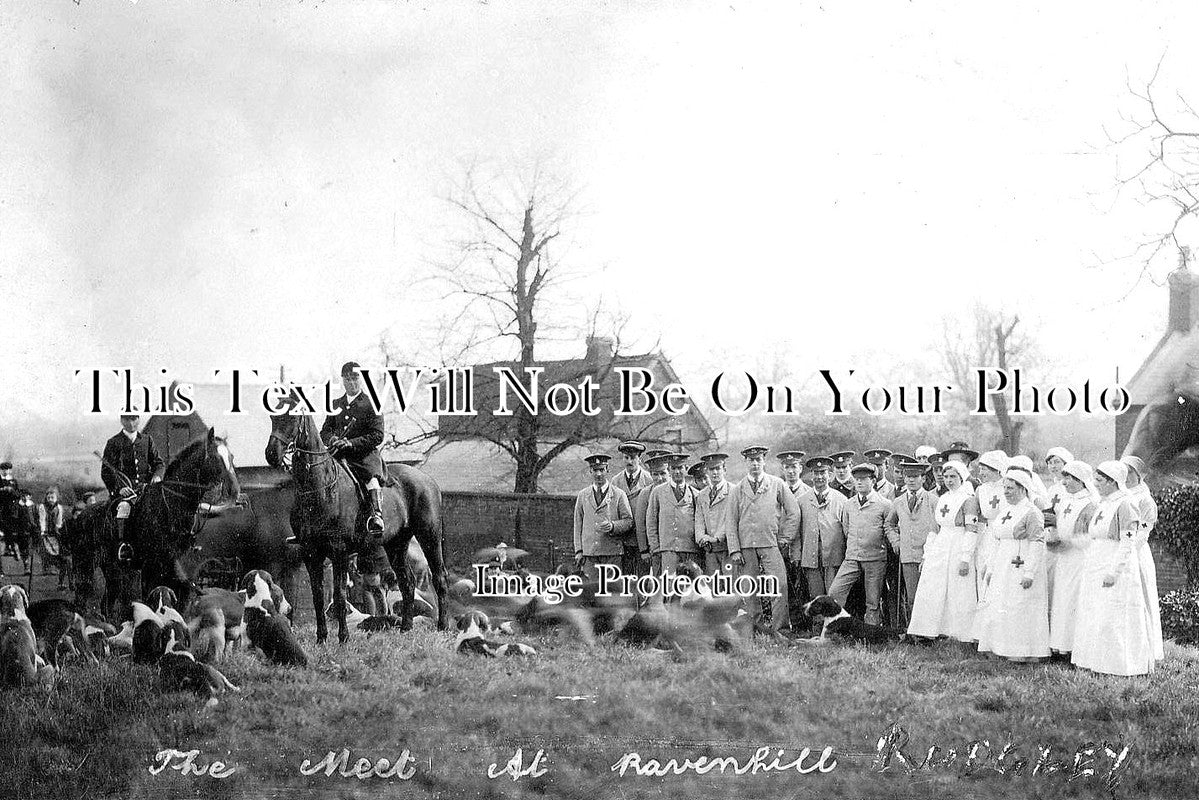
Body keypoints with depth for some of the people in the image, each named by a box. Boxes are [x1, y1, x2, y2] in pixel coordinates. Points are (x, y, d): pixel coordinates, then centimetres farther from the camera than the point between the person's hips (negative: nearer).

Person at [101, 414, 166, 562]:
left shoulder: (147, 440, 17)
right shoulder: (113, 443, 7)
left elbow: (159, 463, 18)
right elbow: (106, 472, 2)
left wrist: (157, 475, -6)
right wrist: (119, 488, -15)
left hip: (145, 487, 3)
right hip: (123, 488, -3)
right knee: (124, 506, -35)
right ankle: (122, 545, -35)